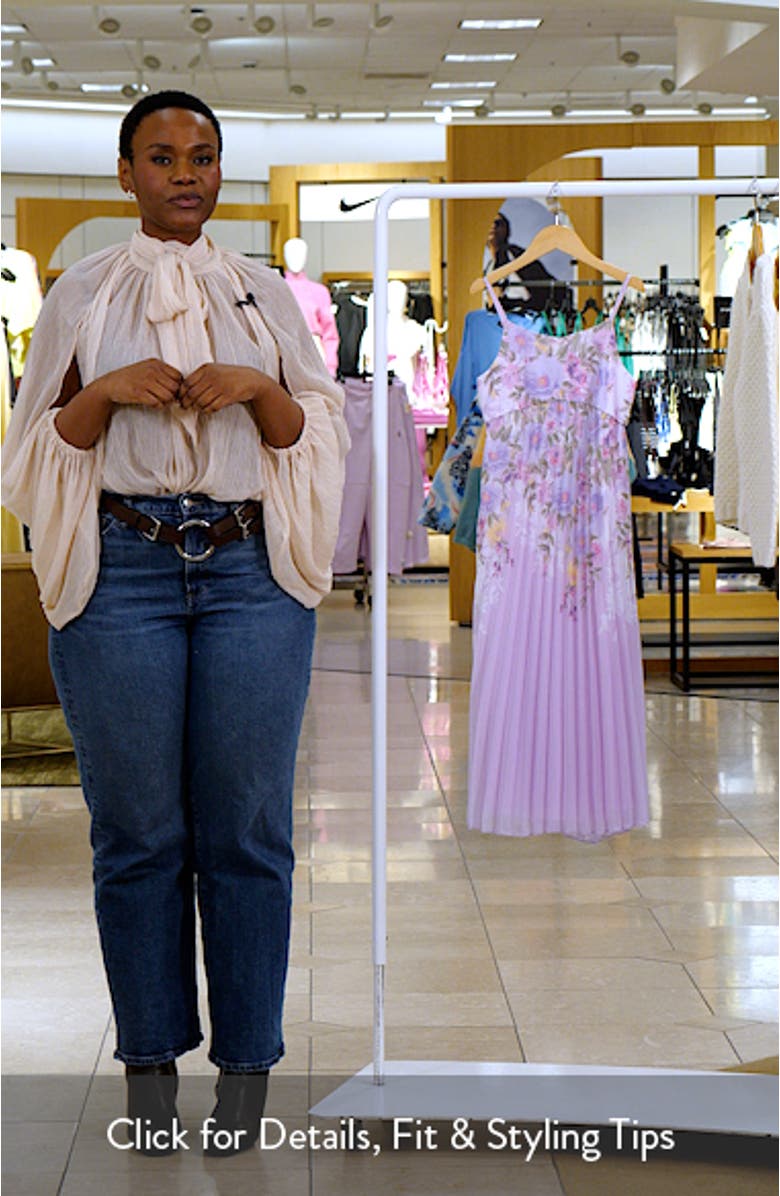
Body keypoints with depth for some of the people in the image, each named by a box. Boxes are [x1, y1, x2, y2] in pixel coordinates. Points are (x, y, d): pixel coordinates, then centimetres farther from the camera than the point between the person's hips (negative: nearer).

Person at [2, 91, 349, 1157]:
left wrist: (256, 389, -7)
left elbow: (315, 440, 11)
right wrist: (107, 391, -10)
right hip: (122, 568, -1)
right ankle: (151, 1057, 15)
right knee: (137, 828, 1)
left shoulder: (268, 296, 14)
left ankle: (247, 1060, 11)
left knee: (247, 827, 0)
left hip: (251, 569, 1)